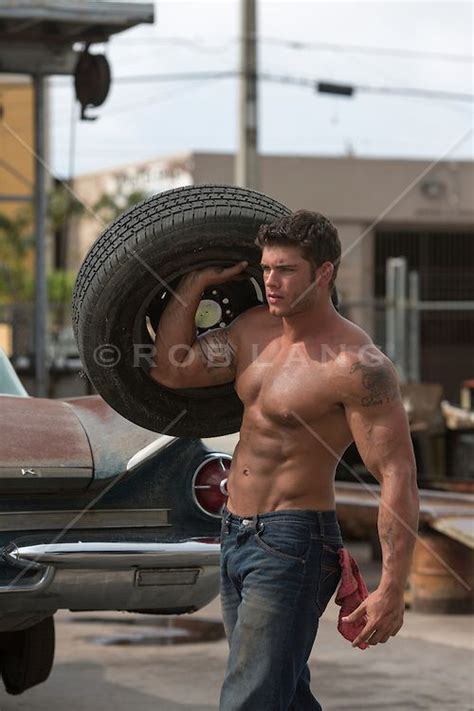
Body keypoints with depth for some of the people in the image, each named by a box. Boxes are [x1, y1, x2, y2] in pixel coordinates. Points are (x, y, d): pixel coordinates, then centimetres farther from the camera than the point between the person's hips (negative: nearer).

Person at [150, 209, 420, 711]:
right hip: (236, 537, 9)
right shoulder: (254, 327, 7)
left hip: (293, 543, -9)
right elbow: (169, 370, 10)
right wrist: (195, 281, 6)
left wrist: (391, 590, -24)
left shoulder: (357, 364, -18)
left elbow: (398, 477, -19)